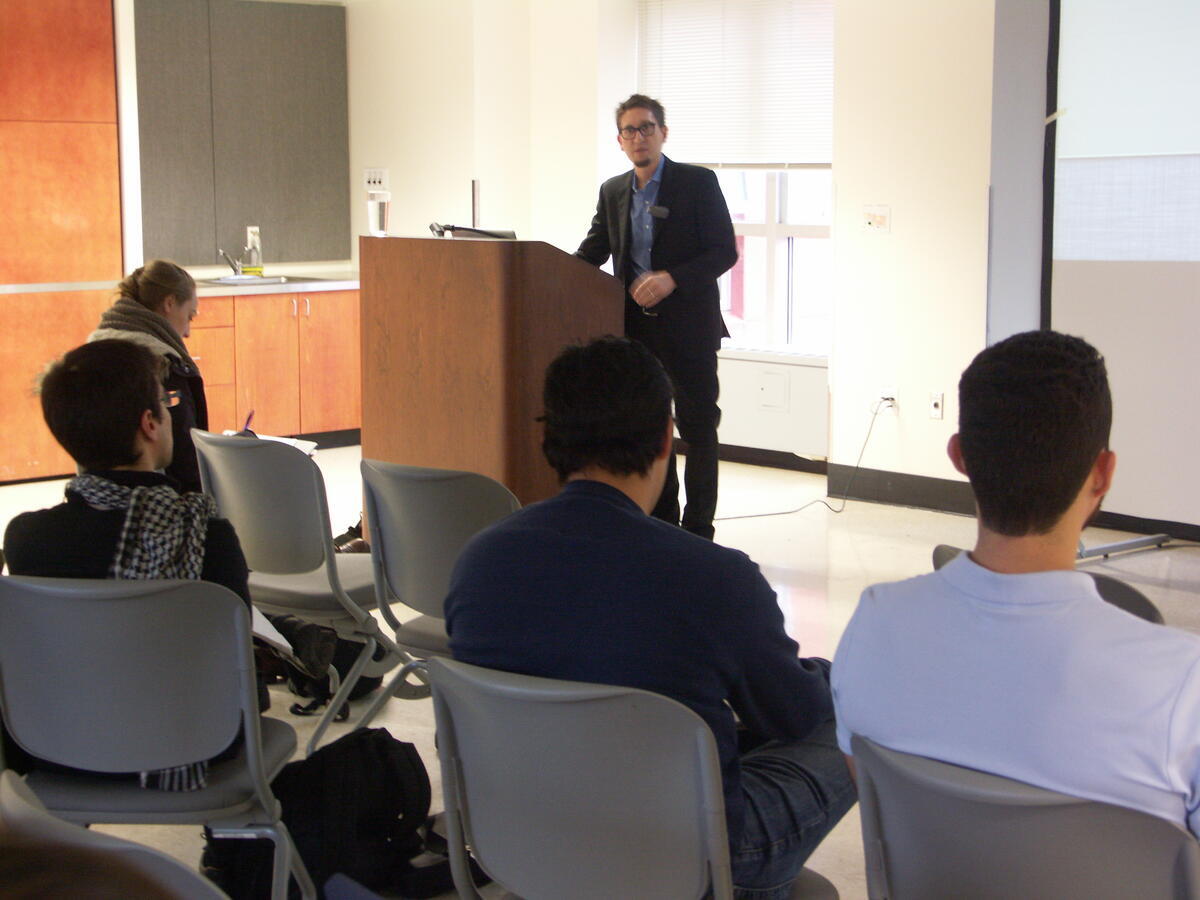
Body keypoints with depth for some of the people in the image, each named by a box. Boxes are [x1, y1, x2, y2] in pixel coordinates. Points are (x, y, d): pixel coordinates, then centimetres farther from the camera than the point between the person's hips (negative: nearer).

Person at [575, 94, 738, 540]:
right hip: (637, 327, 5)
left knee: (698, 428, 0)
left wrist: (672, 278, -22)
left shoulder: (699, 183, -6)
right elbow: (593, 252, 15)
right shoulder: (613, 191, 10)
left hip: (688, 325, -5)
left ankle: (697, 530, 7)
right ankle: (661, 523, 22)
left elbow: (724, 251, -9)